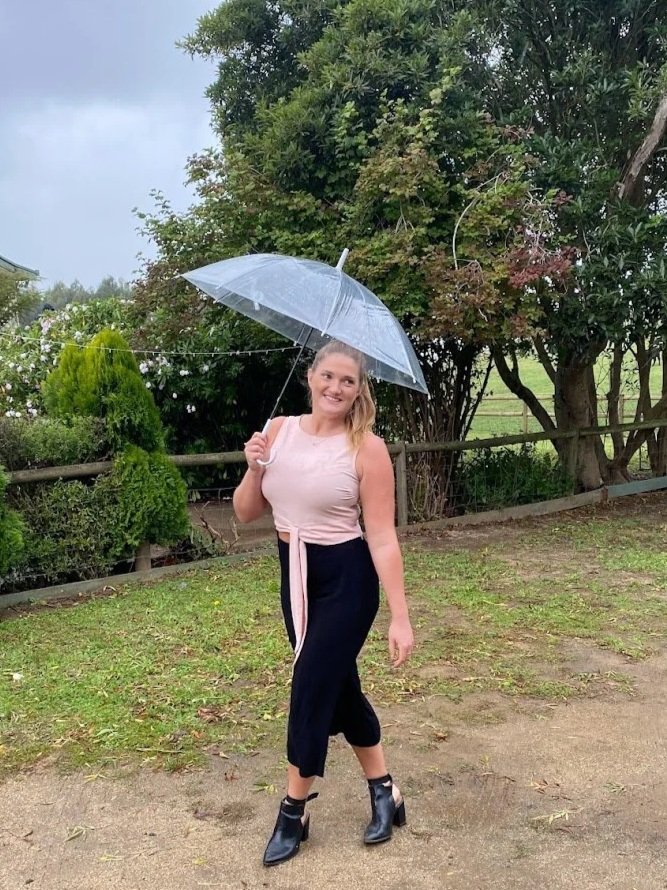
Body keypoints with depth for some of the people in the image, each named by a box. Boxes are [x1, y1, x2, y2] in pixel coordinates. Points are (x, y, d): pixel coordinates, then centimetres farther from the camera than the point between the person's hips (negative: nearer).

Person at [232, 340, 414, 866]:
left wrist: (400, 617, -17)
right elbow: (245, 514, 3)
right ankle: (384, 793, 36)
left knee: (311, 691, 0)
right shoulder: (279, 431, -1)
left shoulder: (367, 448, -15)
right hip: (295, 575, 6)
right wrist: (254, 469, -16)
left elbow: (382, 537, -15)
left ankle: (294, 814, 22)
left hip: (346, 580, -6)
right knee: (339, 686, 16)